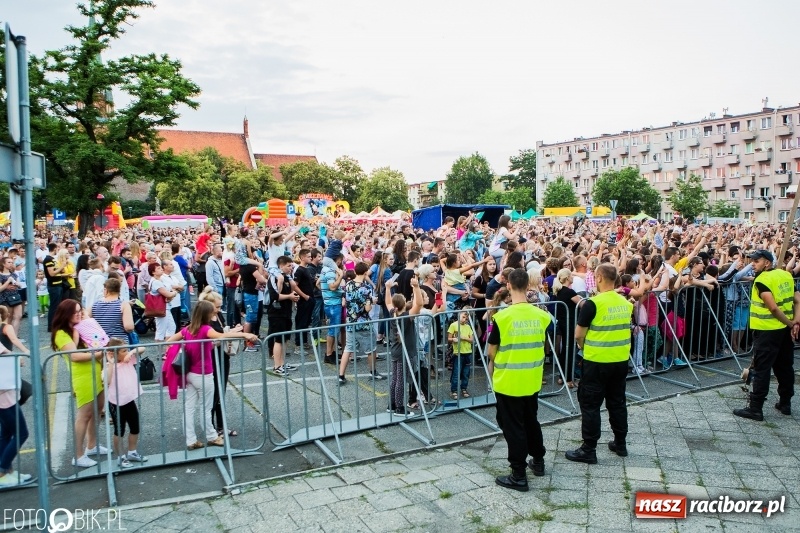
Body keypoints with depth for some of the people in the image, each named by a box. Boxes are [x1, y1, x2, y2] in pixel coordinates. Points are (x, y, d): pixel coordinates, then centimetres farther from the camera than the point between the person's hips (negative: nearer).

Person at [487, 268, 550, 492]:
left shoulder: (502, 316, -18)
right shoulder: (541, 315, -5)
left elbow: (492, 352, -7)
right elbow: (543, 346, 8)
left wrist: (492, 367, 13)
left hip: (508, 381, -5)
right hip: (532, 380, 5)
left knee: (513, 426, 5)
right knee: (531, 420, 23)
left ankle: (518, 475, 11)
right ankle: (538, 461, 38)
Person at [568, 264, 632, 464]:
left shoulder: (593, 303, -16)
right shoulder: (626, 303, 4)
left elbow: (578, 335, -12)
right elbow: (623, 329, 14)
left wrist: (584, 347, 9)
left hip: (597, 361, -6)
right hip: (621, 360, 7)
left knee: (590, 405, 2)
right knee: (617, 402, 18)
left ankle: (588, 450, 6)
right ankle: (620, 444, 29)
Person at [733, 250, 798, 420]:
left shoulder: (762, 280, -15)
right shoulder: (786, 275, 7)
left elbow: (773, 308, -22)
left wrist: (790, 323, -9)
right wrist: (796, 322, -5)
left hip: (768, 330, -8)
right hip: (786, 329, 8)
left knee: (761, 369, -4)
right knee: (785, 366, 17)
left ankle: (755, 408, -1)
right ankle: (785, 403, 28)